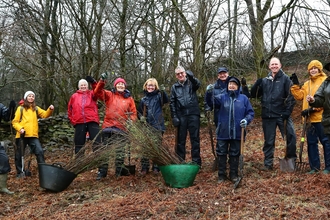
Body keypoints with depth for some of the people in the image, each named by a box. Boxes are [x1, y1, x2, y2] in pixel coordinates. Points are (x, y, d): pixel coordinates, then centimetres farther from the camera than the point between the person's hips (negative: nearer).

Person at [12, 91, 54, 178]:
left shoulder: (36, 108, 15)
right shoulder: (21, 108, 6)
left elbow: (45, 114, 1)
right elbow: (14, 121, 3)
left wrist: (50, 110, -19)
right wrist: (20, 128, -15)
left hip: (33, 135, 2)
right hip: (22, 135, -1)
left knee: (40, 151, -9)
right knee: (19, 154, 7)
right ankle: (20, 172, 21)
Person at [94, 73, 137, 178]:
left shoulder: (129, 98, 10)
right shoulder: (109, 95, 7)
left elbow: (133, 113, 11)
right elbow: (98, 92, -8)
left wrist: (130, 122, -5)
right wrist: (102, 81, -22)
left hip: (122, 128, 1)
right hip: (108, 126, -1)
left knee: (120, 150, 9)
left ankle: (119, 170, 22)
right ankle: (102, 171, 7)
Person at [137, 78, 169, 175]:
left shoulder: (158, 96, 3)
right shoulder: (143, 99, 11)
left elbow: (166, 100, -19)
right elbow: (139, 111, 19)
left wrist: (163, 91, -36)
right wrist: (141, 117, -3)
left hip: (157, 126, -2)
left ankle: (156, 167, 12)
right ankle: (144, 168, 10)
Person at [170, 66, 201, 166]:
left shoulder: (191, 83, 6)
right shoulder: (174, 87, 11)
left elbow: (198, 84, -19)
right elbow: (172, 103, 9)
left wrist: (191, 77, -41)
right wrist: (174, 117, -1)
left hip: (193, 114, -1)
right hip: (181, 115, 2)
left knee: (195, 138, 1)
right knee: (181, 139, 6)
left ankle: (196, 161, 6)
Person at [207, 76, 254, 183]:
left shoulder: (243, 98, 3)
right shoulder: (222, 97, 3)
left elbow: (250, 112, 6)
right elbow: (211, 101, -16)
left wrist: (246, 120, -14)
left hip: (237, 132, 0)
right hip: (223, 132, 0)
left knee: (235, 154, 10)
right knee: (221, 154, 6)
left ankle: (234, 174, 22)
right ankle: (221, 175, 17)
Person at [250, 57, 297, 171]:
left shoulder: (285, 78, 0)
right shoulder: (264, 80, 10)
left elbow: (291, 96, -5)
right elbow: (254, 95, 9)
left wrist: (288, 111, -12)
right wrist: (257, 84, -9)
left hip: (282, 114, -2)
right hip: (268, 116, 3)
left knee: (291, 136, -6)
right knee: (269, 141, 8)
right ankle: (268, 164, 16)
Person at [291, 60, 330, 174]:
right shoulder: (307, 84, 18)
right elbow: (300, 96, 10)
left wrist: (313, 108, -18)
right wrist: (295, 85, 1)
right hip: (310, 119, 7)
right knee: (311, 142, 10)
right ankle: (314, 166, 18)